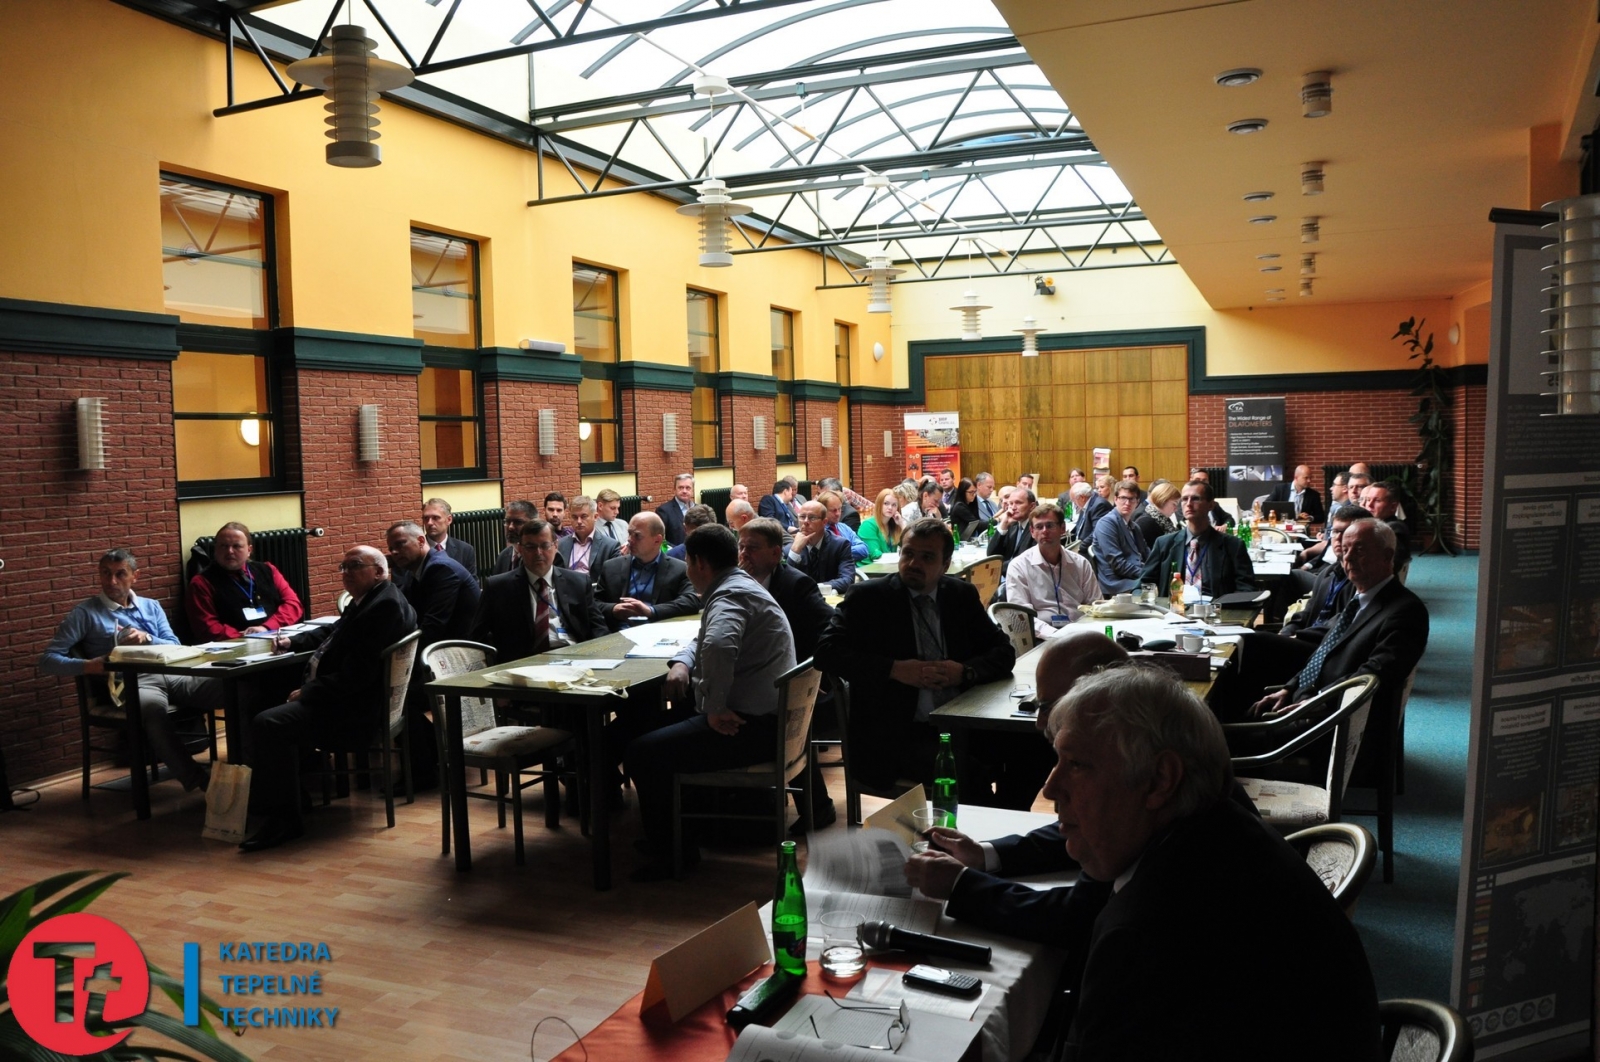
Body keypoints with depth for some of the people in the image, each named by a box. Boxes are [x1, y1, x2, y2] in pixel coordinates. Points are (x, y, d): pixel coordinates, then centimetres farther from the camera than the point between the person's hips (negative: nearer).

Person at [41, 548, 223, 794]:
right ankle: (197, 779, -41)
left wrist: (148, 639, -3)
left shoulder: (151, 606, 25)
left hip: (169, 674, 4)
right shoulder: (86, 612, 13)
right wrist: (88, 666, -12)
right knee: (153, 707, -43)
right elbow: (48, 659, 7)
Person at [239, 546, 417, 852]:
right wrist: (293, 641, 17)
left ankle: (283, 818, -14)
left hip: (356, 711, -12)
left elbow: (356, 674, -26)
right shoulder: (365, 601, 15)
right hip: (343, 700, 12)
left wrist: (308, 692, -17)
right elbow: (331, 633, 33)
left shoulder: (386, 606, -20)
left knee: (269, 724, -23)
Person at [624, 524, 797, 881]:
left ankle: (671, 853, 4)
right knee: (665, 724, 28)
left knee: (641, 754, -13)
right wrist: (682, 662, 9)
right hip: (762, 717, 11)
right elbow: (705, 638, 30)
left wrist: (714, 708, -28)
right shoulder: (739, 586, 16)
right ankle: (674, 832, 32)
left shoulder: (730, 596, -17)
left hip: (750, 727, -11)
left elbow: (718, 645, -39)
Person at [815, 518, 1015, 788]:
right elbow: (827, 651, -7)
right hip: (892, 735, -4)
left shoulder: (963, 595, 12)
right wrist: (895, 669, -17)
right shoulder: (868, 597, 1)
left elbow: (1003, 651, 12)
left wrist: (966, 671, -8)